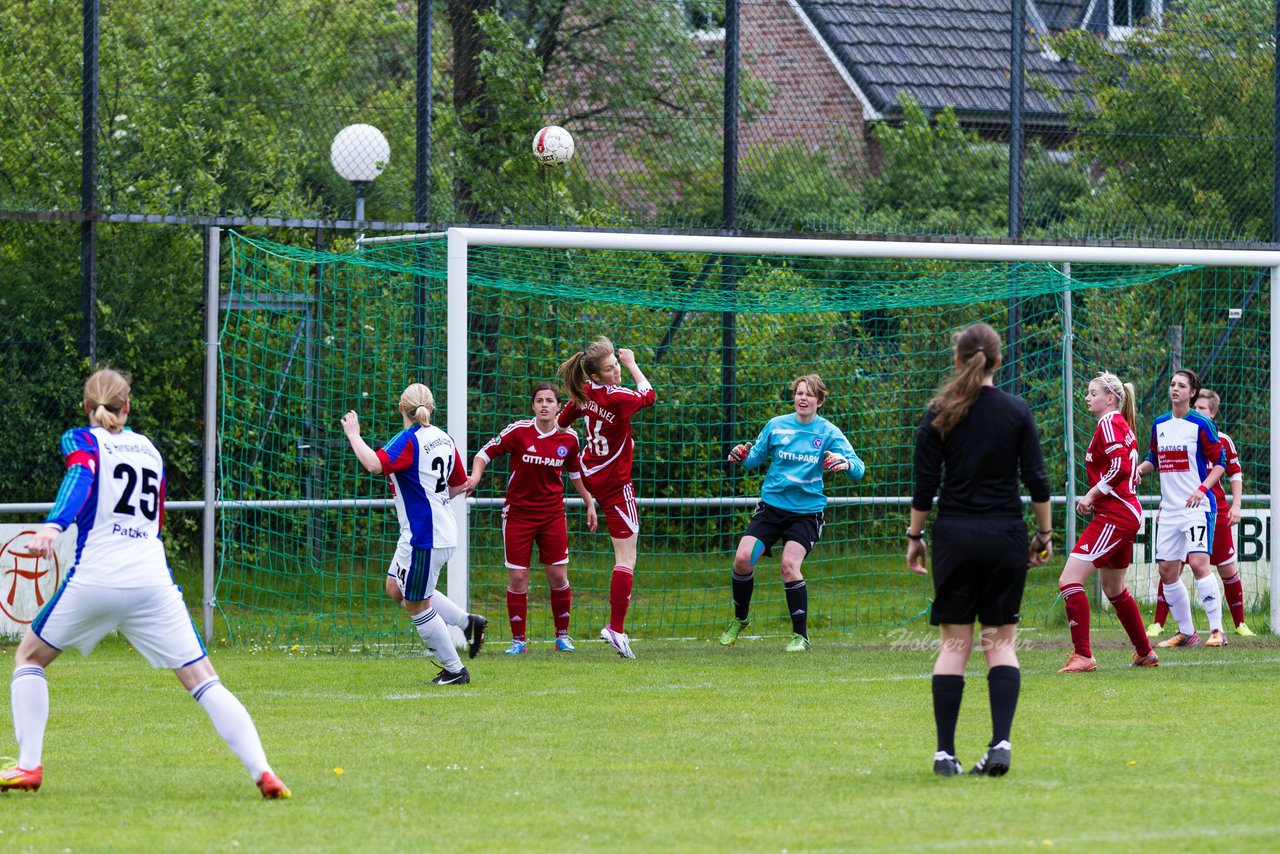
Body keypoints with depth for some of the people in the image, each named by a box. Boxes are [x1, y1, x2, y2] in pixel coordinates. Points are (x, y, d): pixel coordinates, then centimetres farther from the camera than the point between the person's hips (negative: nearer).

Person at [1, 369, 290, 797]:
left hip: (95, 578, -3)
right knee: (204, 681, 1)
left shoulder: (81, 441, 6)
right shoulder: (148, 449, 20)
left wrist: (52, 526, -32)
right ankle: (262, 771, -14)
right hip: (153, 581, 3)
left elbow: (81, 478, -16)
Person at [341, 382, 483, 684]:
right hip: (442, 532, 9)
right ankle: (468, 622, 15)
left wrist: (353, 435, -18)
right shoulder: (444, 438, 9)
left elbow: (375, 464, -32)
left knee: (417, 604, 3)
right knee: (396, 589, 20)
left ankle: (454, 670, 9)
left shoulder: (408, 440, -16)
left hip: (423, 538, -9)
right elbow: (459, 484, 17)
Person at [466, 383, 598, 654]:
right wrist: (475, 477, -21)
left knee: (558, 576, -1)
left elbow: (576, 472, 16)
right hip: (518, 514, -2)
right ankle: (518, 639, 9)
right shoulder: (518, 431, -11)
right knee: (517, 578, -3)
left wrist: (589, 504, 17)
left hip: (552, 514, 2)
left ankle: (562, 635, 15)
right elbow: (485, 453, -4)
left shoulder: (568, 438, -1)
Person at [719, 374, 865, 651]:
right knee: (742, 558, -11)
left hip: (806, 511, -2)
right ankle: (739, 619, 14)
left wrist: (846, 464, -34)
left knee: (789, 565, -20)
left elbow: (858, 469, -11)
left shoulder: (829, 433, -4)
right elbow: (757, 456, 12)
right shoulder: (776, 426, 3)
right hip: (772, 506, 3)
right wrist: (743, 457, -11)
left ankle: (801, 635, -7)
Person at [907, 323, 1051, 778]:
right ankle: (1001, 742, -11)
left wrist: (914, 536, 9)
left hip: (955, 536, 0)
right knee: (1001, 641, 5)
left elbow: (925, 485, -2)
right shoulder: (1017, 411, -1)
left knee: (954, 643, 5)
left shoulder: (940, 415, -1)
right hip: (1005, 536, 0)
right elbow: (1036, 479, -1)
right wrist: (1044, 534, 9)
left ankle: (945, 752, 1)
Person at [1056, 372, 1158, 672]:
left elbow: (1120, 466, -24)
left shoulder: (1109, 423, -11)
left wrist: (1092, 494, -17)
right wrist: (1096, 500, 16)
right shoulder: (1122, 425, 18)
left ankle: (1083, 656, -18)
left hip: (1114, 514, -11)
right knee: (1113, 589, 24)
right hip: (1127, 513, 11)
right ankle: (1145, 653, 33)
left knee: (1069, 580, -15)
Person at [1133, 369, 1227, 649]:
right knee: (1167, 570, 5)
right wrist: (1141, 468, 1)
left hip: (1197, 507, -7)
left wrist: (1203, 488, -19)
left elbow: (1219, 463, -5)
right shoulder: (1159, 425, 11)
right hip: (1169, 509, 7)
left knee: (1198, 562, -19)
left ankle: (1217, 630, -16)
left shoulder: (1201, 424, -6)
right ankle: (1186, 632, 17)